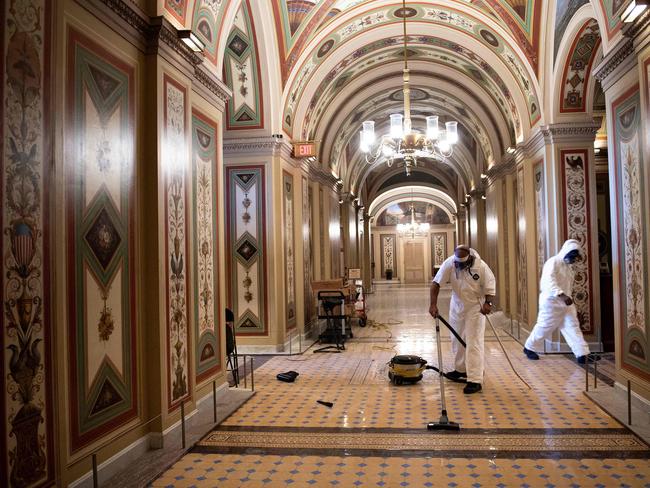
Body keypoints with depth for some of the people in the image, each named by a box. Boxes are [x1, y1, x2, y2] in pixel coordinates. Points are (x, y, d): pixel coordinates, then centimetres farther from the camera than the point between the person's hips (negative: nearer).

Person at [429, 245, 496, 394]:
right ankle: (461, 369, 35)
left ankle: (475, 380, -4)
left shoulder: (481, 266, -22)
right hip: (457, 306, 4)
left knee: (473, 343, -7)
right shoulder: (449, 263, -19)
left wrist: (488, 303, -24)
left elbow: (490, 286, -10)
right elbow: (436, 283, -18)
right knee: (457, 340, 16)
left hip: (476, 307, -4)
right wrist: (433, 304, -25)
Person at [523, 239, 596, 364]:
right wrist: (562, 295, -40)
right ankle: (529, 348, 21)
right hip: (551, 301, -8)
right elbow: (549, 280, -30)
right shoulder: (553, 262, -14)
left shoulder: (569, 267, 14)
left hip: (565, 301, 8)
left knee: (573, 327, -1)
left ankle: (582, 354, -3)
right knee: (544, 327, 3)